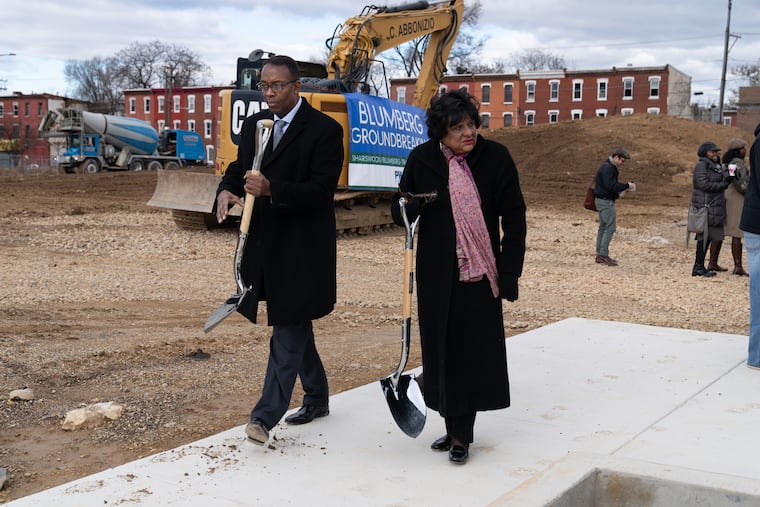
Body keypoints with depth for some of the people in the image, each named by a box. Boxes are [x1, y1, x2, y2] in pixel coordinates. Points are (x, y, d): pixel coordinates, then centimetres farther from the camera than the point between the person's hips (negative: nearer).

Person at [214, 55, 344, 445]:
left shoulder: (324, 130, -11)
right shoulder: (254, 124, 11)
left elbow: (321, 190, -18)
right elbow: (240, 168, 14)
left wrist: (271, 189, -31)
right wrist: (227, 191, -10)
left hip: (302, 249, -7)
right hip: (264, 244, 7)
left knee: (288, 332, -5)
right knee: (295, 326, 18)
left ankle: (266, 415, -3)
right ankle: (317, 398, 34)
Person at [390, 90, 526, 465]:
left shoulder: (495, 158, -6)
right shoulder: (422, 159, -1)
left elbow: (514, 219, -4)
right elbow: (399, 210, 6)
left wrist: (509, 273, -9)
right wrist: (409, 206, -19)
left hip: (478, 272, -2)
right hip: (437, 273, 2)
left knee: (473, 349, 0)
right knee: (443, 347, 8)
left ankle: (460, 434, 12)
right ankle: (457, 428, 23)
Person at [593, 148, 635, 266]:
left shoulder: (610, 167, 16)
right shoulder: (607, 168, -17)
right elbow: (610, 185, -25)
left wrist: (625, 186, 8)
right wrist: (626, 186, -18)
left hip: (603, 201, 11)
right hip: (605, 201, -11)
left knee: (603, 227, 11)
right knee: (610, 227, -10)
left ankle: (600, 255, 14)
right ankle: (603, 254, -9)